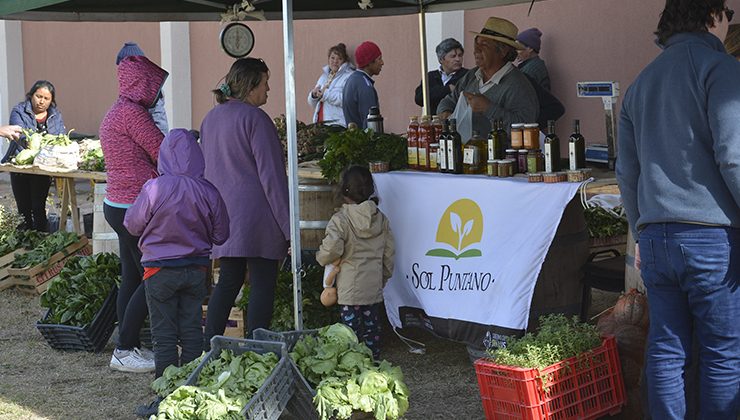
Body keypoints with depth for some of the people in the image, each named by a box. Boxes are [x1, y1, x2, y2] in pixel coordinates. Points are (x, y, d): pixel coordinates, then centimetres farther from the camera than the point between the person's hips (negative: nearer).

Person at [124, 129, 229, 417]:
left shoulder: (154, 189, -17)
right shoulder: (208, 192, -9)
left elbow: (133, 225, -4)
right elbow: (221, 235, 0)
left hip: (160, 271, -2)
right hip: (196, 269, 3)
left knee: (164, 336, 5)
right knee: (192, 332, 11)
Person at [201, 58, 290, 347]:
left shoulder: (210, 118, 13)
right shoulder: (254, 118, -11)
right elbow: (271, 175, -14)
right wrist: (289, 226, -12)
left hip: (222, 213, 8)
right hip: (256, 214, -8)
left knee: (229, 280, 14)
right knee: (263, 284, -2)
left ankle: (209, 348, 11)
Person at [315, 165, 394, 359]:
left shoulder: (340, 220, -13)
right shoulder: (381, 219, 4)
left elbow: (331, 249, -24)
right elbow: (389, 253, 9)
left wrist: (320, 257, -1)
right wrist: (384, 278, 20)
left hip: (350, 289, -5)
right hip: (374, 287, 5)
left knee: (351, 330, 0)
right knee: (372, 328, 14)